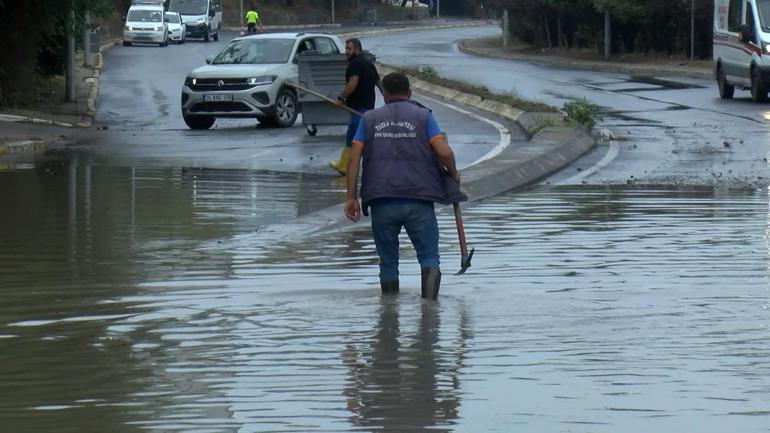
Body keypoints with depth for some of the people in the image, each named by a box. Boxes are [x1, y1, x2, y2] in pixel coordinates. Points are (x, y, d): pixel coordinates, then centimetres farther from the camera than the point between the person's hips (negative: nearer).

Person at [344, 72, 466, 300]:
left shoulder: (370, 119, 14)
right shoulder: (423, 116, 8)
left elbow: (354, 158, 5)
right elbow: (444, 153, -4)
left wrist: (351, 197, 5)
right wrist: (453, 175, 15)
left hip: (382, 203, 2)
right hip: (419, 201, -2)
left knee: (388, 262, 14)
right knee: (429, 256, 1)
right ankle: (429, 299, -23)